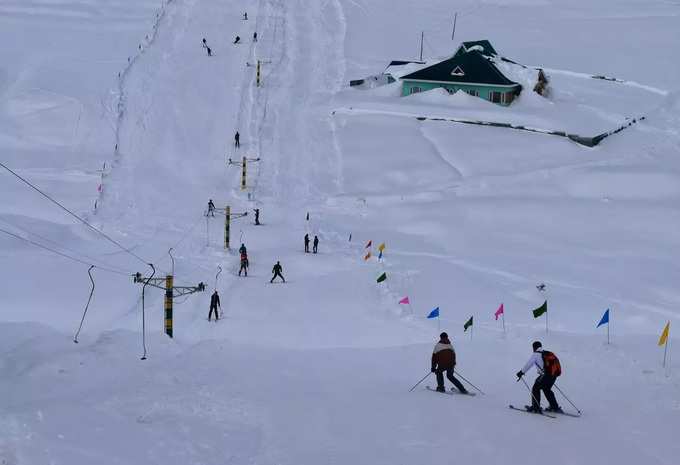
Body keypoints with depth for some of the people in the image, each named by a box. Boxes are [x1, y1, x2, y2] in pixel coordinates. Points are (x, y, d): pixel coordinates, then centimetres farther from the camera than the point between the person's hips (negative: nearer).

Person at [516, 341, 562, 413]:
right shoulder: (549, 354, 18)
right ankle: (554, 407, 26)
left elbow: (529, 364, 3)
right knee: (547, 389, 24)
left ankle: (536, 407, 5)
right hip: (554, 375, 7)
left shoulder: (536, 355, 0)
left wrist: (521, 372, 15)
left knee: (536, 388, 8)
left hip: (545, 375, -7)